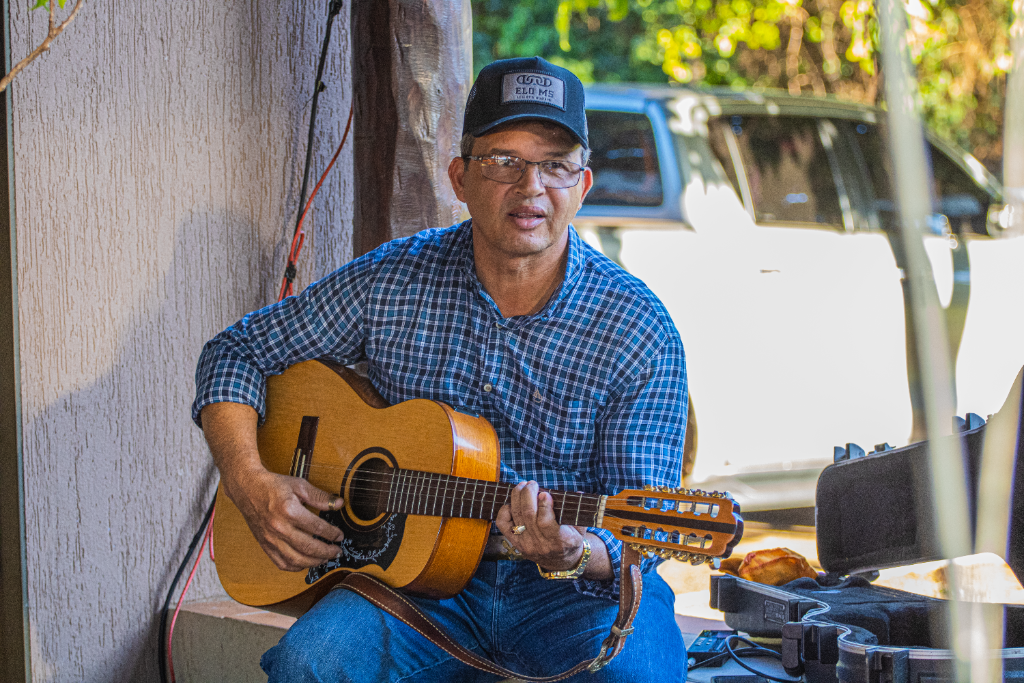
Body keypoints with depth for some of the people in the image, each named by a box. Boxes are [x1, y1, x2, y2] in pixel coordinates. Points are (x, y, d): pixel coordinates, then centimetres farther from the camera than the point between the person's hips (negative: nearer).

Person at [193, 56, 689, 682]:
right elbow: (237, 352, 9)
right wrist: (250, 482, -7)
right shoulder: (391, 283, -1)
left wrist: (573, 554, -33)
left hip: (577, 589, -1)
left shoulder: (637, 330, -7)